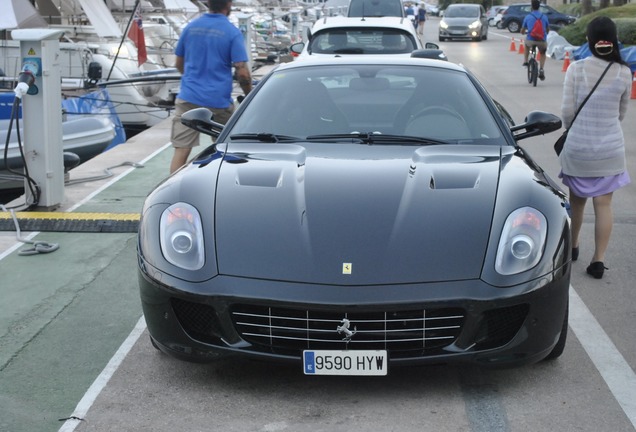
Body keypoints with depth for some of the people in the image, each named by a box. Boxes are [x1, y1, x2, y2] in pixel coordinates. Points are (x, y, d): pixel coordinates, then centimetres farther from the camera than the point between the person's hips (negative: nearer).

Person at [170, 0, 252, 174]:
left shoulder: (190, 27, 8)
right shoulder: (232, 32, -5)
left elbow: (179, 64, 18)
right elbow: (242, 73, -12)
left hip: (189, 97, 2)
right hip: (218, 100, -2)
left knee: (181, 150, -2)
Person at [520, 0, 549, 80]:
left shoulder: (527, 17, 1)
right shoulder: (544, 17, 5)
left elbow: (522, 32, 9)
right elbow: (547, 30, 18)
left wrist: (525, 32, 34)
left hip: (531, 40, -1)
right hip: (542, 41, 1)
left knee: (526, 44, 36)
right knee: (543, 53, 29)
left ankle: (525, 61, 27)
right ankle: (541, 69, 9)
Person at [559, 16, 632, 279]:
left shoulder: (576, 69, -9)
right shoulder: (624, 73, -4)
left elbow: (567, 110, -7)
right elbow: (622, 112, 7)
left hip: (578, 146, 0)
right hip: (610, 147, 0)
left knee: (577, 199, 17)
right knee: (603, 204, 5)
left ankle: (572, 246, 35)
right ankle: (598, 259, 4)